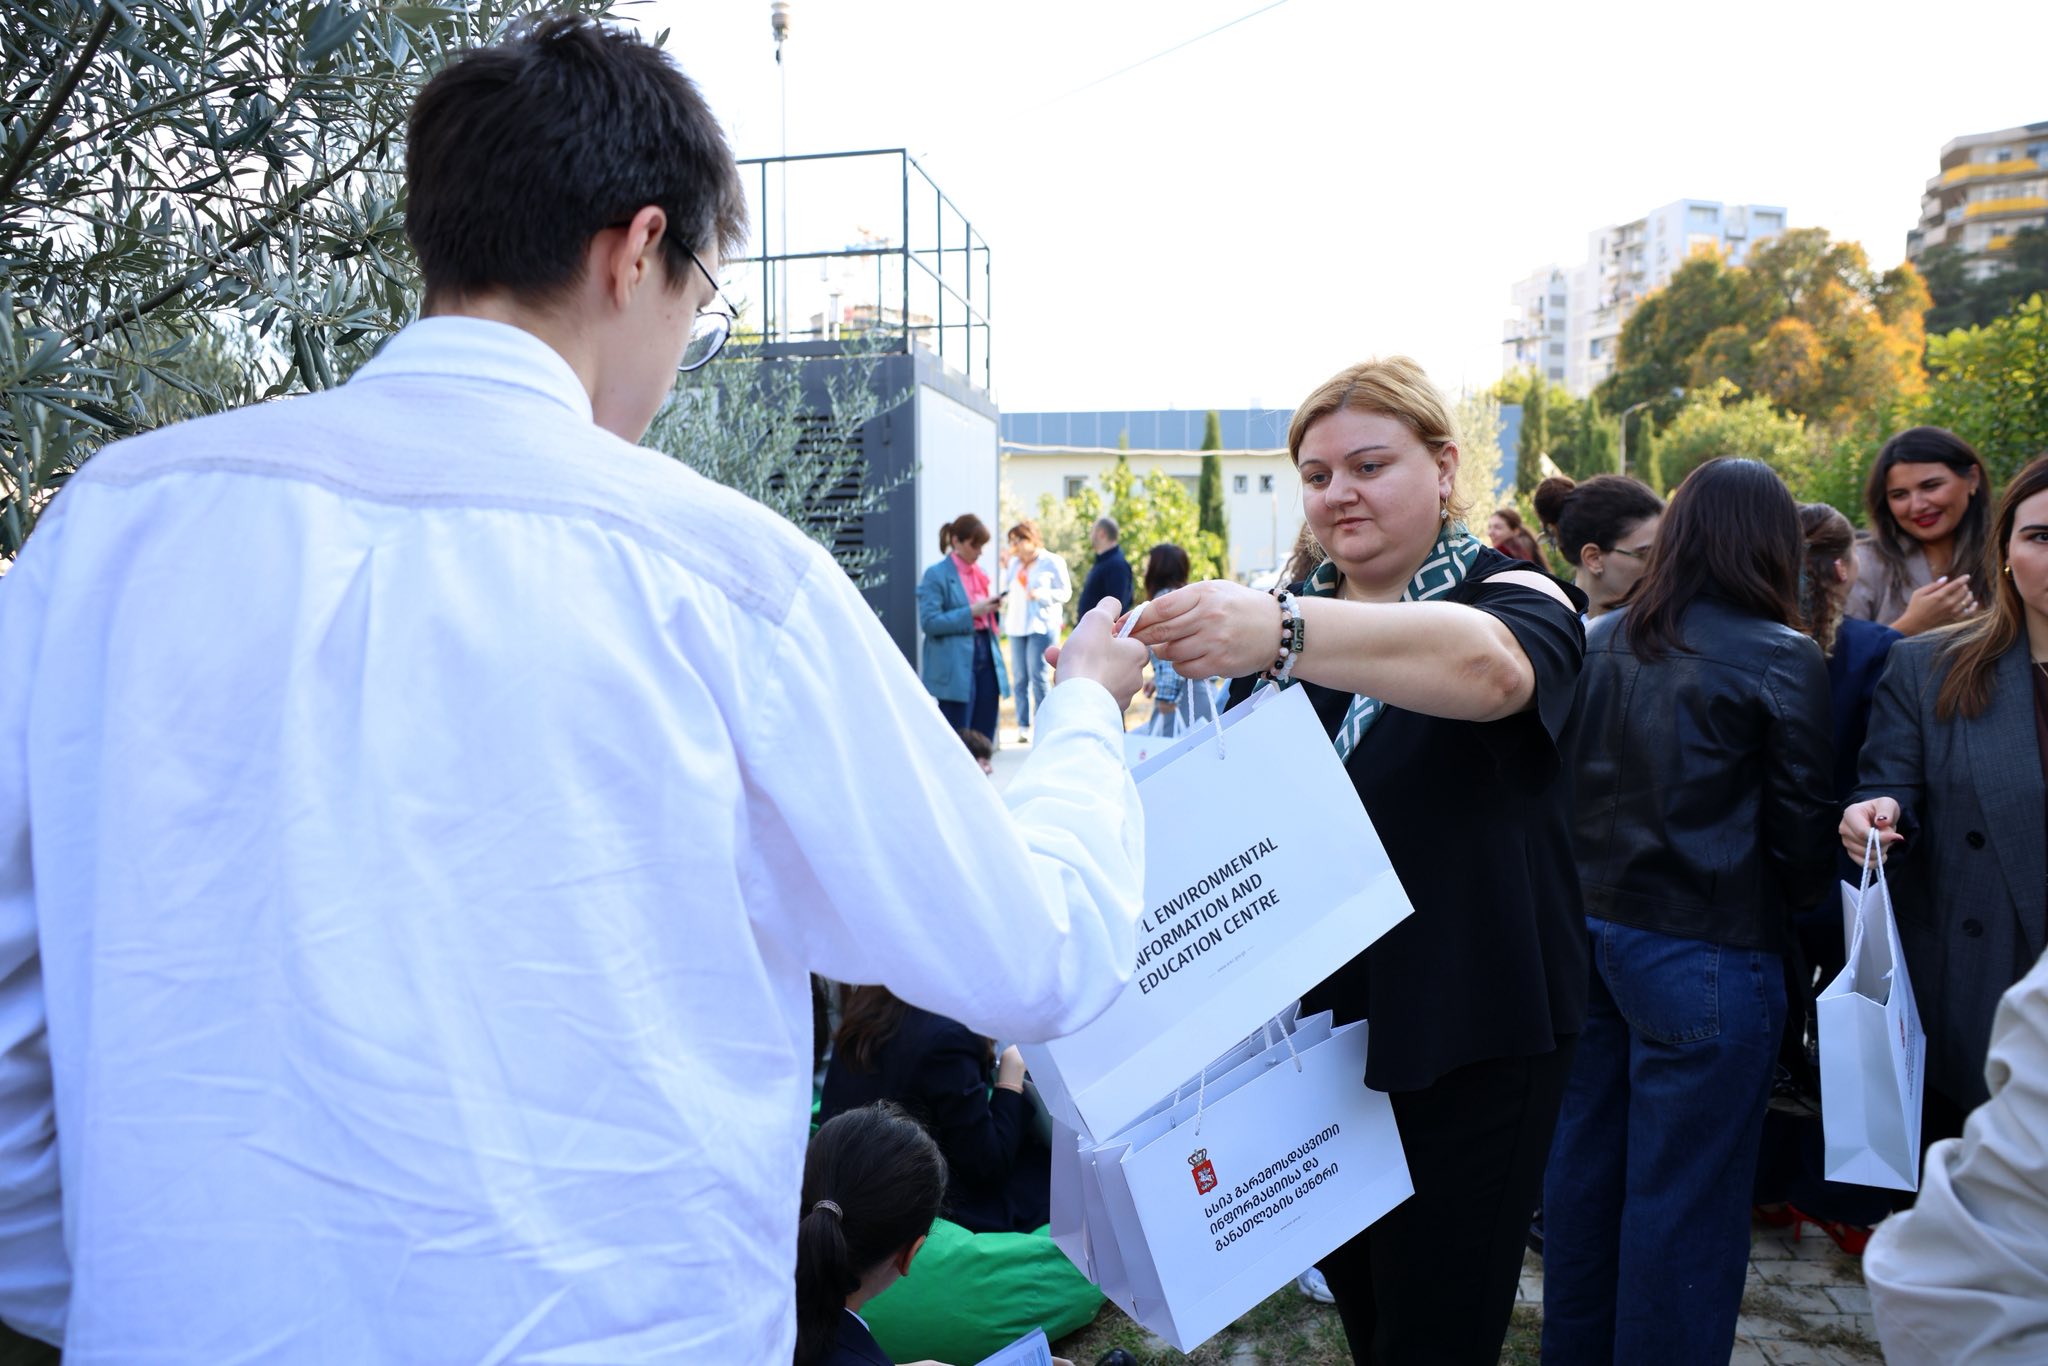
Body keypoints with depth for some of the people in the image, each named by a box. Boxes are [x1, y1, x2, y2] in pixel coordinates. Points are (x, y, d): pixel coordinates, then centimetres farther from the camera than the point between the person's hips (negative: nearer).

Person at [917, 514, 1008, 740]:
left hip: (985, 657, 7)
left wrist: (992, 608, 1)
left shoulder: (980, 572, 16)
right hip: (956, 667, -7)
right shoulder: (936, 575, -6)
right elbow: (929, 622, -14)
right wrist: (971, 612, -17)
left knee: (983, 737, 10)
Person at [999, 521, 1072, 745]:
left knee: (1037, 677, -9)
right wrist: (1005, 569, 5)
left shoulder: (1052, 562, -2)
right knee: (1019, 678, 4)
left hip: (1041, 625, -5)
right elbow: (1007, 591, 15)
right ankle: (1023, 727, 9)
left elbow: (1066, 592, -2)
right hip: (1017, 625, 5)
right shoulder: (1014, 563, 12)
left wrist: (1043, 594, -17)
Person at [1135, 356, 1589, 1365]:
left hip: (1468, 1040, -5)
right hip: (1312, 1021, 5)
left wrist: (1281, 634, -50)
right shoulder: (1290, 617, 10)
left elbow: (1487, 663, -34)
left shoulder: (1511, 594, -8)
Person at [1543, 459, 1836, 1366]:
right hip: (1705, 951, -6)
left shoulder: (1601, 642, 3)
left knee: (1585, 1161, 18)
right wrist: (1791, 905, 12)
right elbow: (1803, 828, -7)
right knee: (1684, 1194, 5)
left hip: (1589, 926, 6)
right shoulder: (1781, 660, -12)